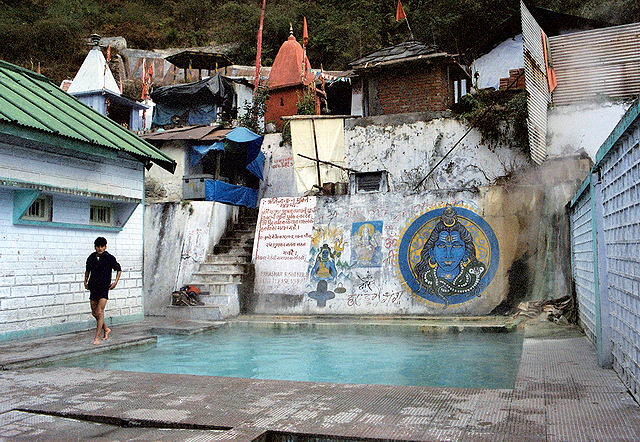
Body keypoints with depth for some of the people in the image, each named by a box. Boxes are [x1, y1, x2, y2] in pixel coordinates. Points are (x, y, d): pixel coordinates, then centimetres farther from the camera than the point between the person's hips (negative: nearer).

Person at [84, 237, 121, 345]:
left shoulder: (110, 258, -6)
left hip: (104, 288, -5)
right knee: (94, 313, 11)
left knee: (100, 312, -12)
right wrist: (86, 281, 14)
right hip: (93, 288, 5)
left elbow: (119, 270, 6)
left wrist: (116, 282, -3)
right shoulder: (91, 258, 5)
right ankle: (106, 329, 33)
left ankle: (97, 338, -9)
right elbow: (87, 270, 23)